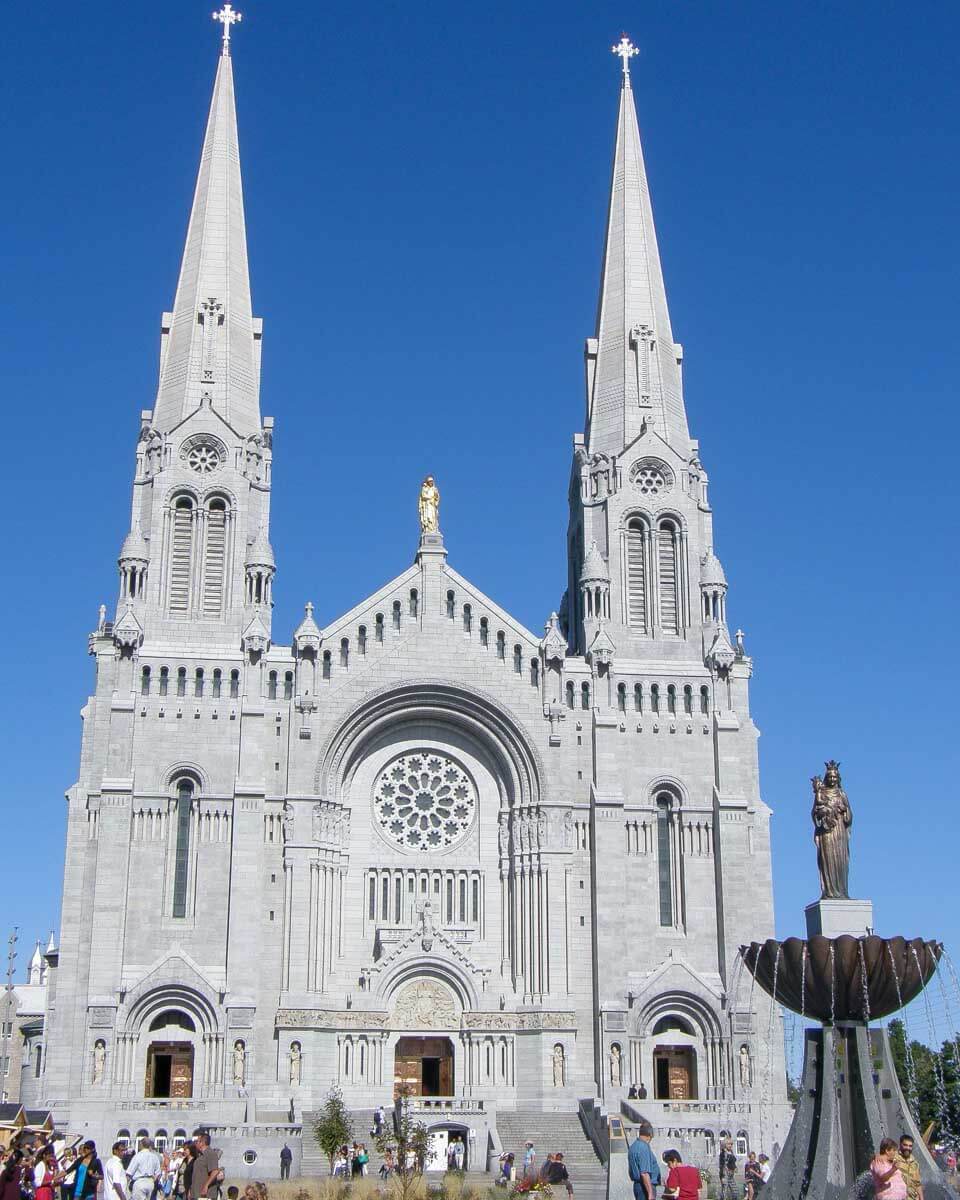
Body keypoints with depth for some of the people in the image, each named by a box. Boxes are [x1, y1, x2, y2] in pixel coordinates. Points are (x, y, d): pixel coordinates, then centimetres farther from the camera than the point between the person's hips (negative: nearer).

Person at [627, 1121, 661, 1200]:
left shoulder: (633, 1146, 13)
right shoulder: (644, 1148, -18)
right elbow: (644, 1173, -23)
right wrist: (650, 1193, -23)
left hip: (637, 1185, 10)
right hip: (645, 1187, -10)